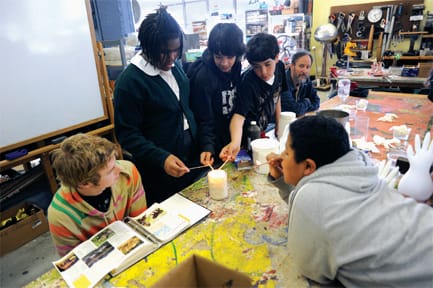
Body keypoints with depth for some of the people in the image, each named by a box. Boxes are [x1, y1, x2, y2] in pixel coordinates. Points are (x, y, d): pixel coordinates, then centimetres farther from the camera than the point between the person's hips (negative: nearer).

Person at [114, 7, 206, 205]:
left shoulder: (175, 66, 2)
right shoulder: (129, 81, -17)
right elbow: (127, 134, -16)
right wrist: (161, 158, -27)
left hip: (192, 159, 6)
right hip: (160, 175, -6)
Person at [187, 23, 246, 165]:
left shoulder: (236, 68, -4)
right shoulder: (203, 76, -24)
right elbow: (205, 121, -20)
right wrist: (208, 148, -31)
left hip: (233, 142, 6)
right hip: (216, 147, -6)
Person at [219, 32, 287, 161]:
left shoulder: (279, 67, -11)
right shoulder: (248, 82, -30)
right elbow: (239, 115, -38)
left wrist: (279, 126, 6)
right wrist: (235, 142, -56)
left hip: (266, 131, 6)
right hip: (248, 138, -6)